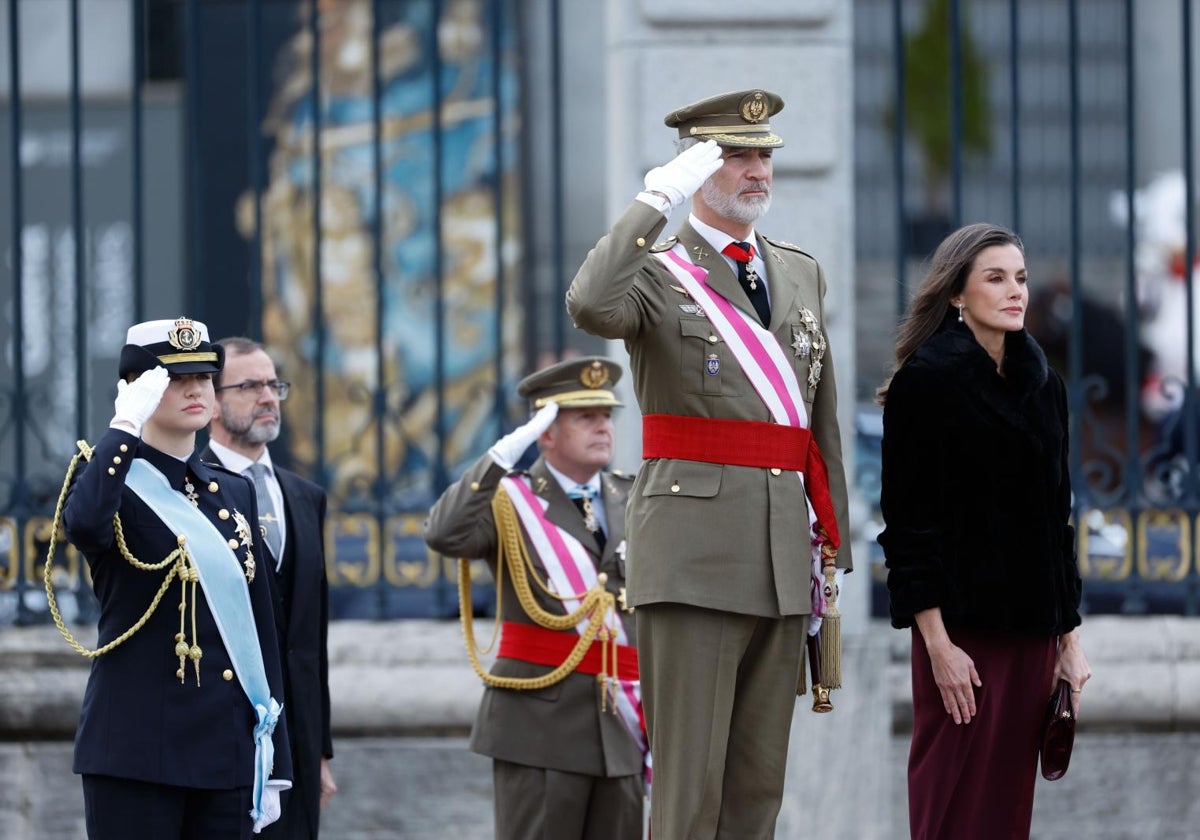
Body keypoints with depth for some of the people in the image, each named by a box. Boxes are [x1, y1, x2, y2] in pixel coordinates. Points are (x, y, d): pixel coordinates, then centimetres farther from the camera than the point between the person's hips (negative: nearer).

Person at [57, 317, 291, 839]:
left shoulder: (235, 493, 15)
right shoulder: (113, 478, -2)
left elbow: (261, 633, 15)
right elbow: (83, 524, -30)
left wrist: (273, 767, 11)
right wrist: (125, 424, -20)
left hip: (227, 756, 5)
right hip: (136, 752, -5)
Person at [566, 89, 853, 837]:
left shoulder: (802, 275, 17)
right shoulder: (657, 273, -1)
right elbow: (592, 306, -26)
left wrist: (830, 545, 16)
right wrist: (657, 201, -21)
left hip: (784, 553, 6)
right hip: (693, 547, -6)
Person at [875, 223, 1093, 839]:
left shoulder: (1043, 388, 13)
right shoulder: (925, 381, -6)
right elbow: (908, 522, -10)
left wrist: (1069, 639, 12)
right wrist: (937, 643, -16)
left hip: (1032, 628, 6)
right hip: (962, 626, -6)